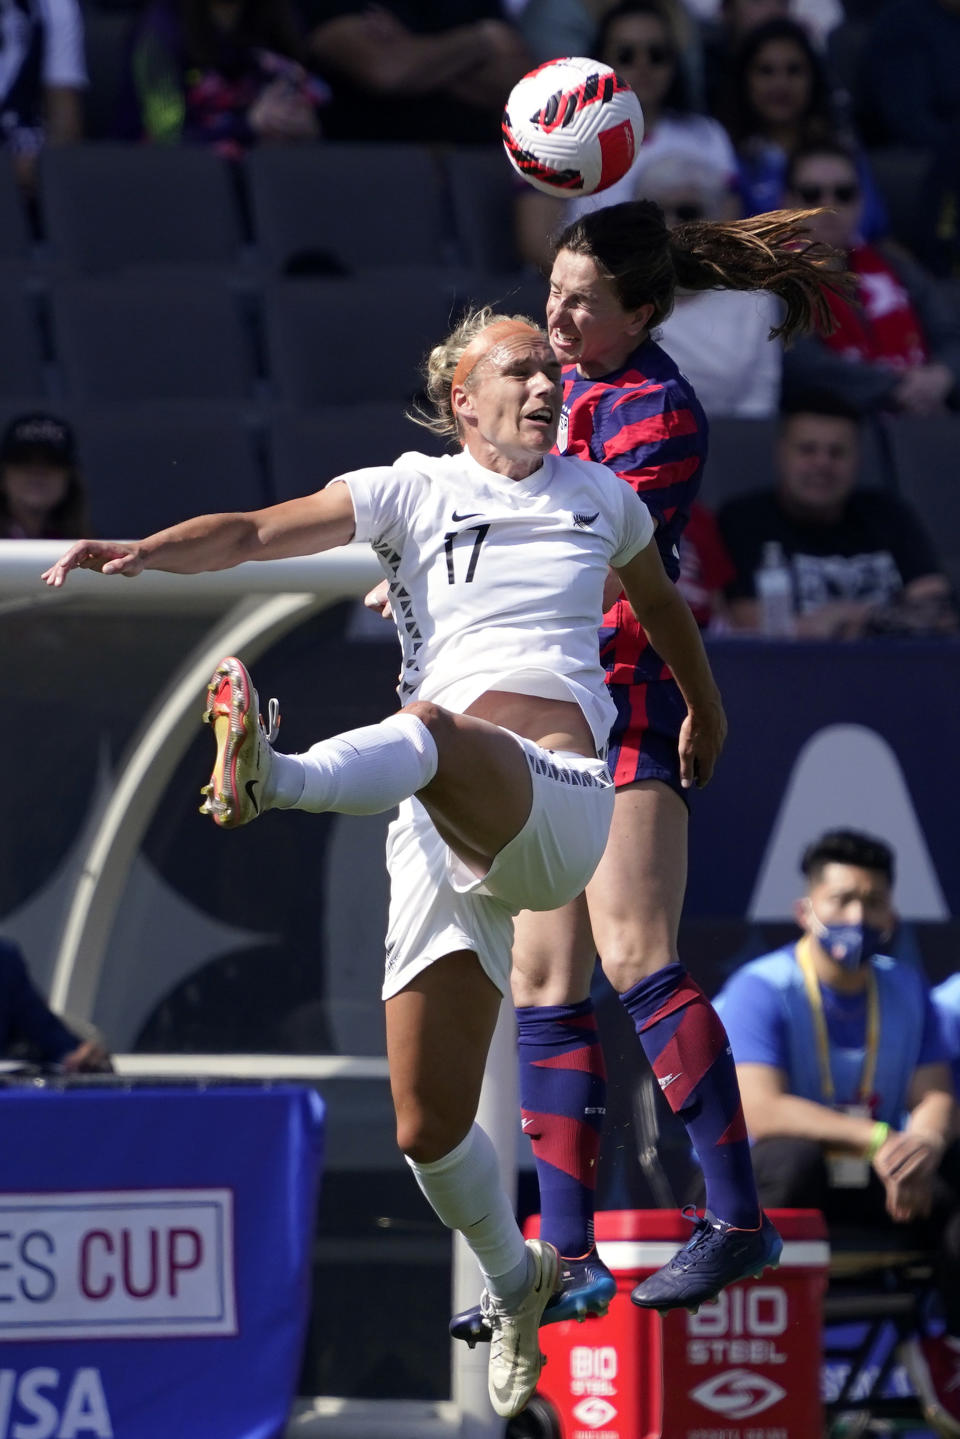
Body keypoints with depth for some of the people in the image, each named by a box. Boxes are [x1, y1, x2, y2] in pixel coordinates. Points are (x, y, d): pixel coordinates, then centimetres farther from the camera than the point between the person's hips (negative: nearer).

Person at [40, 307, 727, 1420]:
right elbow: (253, 533, 0)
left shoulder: (599, 496, 21)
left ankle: (277, 780, -70)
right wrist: (142, 553, -19)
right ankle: (514, 1284, 27)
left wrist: (704, 706, 57)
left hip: (559, 807, -1)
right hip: (440, 835, 1)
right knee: (428, 1129, -2)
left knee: (433, 732, -39)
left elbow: (657, 599, 43)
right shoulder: (414, 492, 14)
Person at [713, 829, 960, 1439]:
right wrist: (877, 1140, -32)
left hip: (874, 1179, 5)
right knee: (792, 1157, -39)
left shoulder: (905, 988, 6)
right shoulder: (761, 989, -12)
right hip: (772, 1179, -5)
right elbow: (761, 1112, -24)